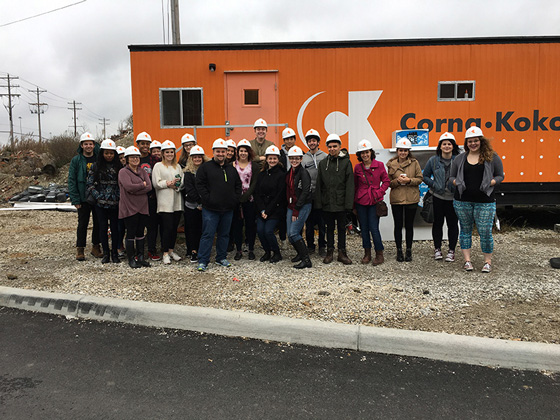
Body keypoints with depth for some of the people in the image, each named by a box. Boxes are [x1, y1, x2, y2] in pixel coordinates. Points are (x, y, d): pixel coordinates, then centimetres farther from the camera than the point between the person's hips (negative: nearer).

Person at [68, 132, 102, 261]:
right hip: (83, 198, -2)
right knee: (83, 224, 4)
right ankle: (80, 249, 13)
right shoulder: (76, 160, -1)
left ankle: (96, 247, 21)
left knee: (98, 223, 9)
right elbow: (72, 180, -3)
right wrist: (75, 199, -10)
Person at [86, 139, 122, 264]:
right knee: (103, 228, 5)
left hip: (115, 203, 0)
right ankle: (106, 253, 17)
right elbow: (90, 184, 1)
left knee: (115, 227, 5)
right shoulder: (95, 167, 4)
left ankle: (115, 253, 17)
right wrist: (98, 197, -8)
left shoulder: (119, 167, 5)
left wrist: (119, 197, -6)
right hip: (100, 203, 0)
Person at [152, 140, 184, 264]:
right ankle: (165, 253, 3)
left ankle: (171, 250, 21)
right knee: (167, 227, -7)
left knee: (174, 227, 8)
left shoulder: (177, 166, 17)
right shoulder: (158, 166, 3)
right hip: (165, 202, -4)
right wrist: (168, 183, -14)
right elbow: (156, 183, -6)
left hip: (177, 202, 5)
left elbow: (183, 181, 12)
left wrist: (178, 184, -7)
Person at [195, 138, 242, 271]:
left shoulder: (232, 169, 14)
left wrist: (235, 199, 5)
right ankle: (202, 261, 3)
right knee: (208, 235, -3)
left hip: (228, 209, 5)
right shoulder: (205, 167, -1)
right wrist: (208, 199, -13)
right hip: (210, 209, -5)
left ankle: (221, 258, 26)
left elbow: (238, 185, 18)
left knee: (224, 234, 13)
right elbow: (200, 185, -6)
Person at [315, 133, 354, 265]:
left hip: (341, 203, -2)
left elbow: (350, 184, -6)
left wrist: (349, 203, -12)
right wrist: (318, 202, 1)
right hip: (327, 203, 2)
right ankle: (329, 252, 21)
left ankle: (342, 253, 17)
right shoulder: (323, 163, 7)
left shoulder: (346, 162, -2)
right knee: (330, 228, 12)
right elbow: (319, 184, 7)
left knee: (342, 228, 7)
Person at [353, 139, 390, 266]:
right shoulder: (357, 167, 5)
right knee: (364, 228, 8)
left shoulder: (379, 165, -1)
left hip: (374, 201, -3)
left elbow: (386, 181, 5)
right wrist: (354, 200, 6)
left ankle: (379, 254, 8)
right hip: (361, 202, 3)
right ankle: (367, 254, 20)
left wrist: (379, 192, -7)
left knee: (374, 228, -6)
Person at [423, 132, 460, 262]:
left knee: (453, 224, 4)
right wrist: (434, 185, -5)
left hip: (453, 198, -1)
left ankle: (451, 250, 17)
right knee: (437, 223, 8)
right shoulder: (433, 161, 1)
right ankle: (437, 249, 22)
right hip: (438, 197, 1)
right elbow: (425, 176, 9)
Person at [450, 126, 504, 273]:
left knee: (485, 232, -3)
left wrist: (490, 183, -12)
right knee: (465, 230, 9)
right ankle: (467, 260, 19)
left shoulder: (492, 157, 3)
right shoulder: (460, 158, 9)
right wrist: (457, 183, -6)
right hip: (462, 201, 3)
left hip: (485, 201, -2)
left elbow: (500, 176, 6)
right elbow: (452, 177, 15)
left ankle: (488, 261, 14)